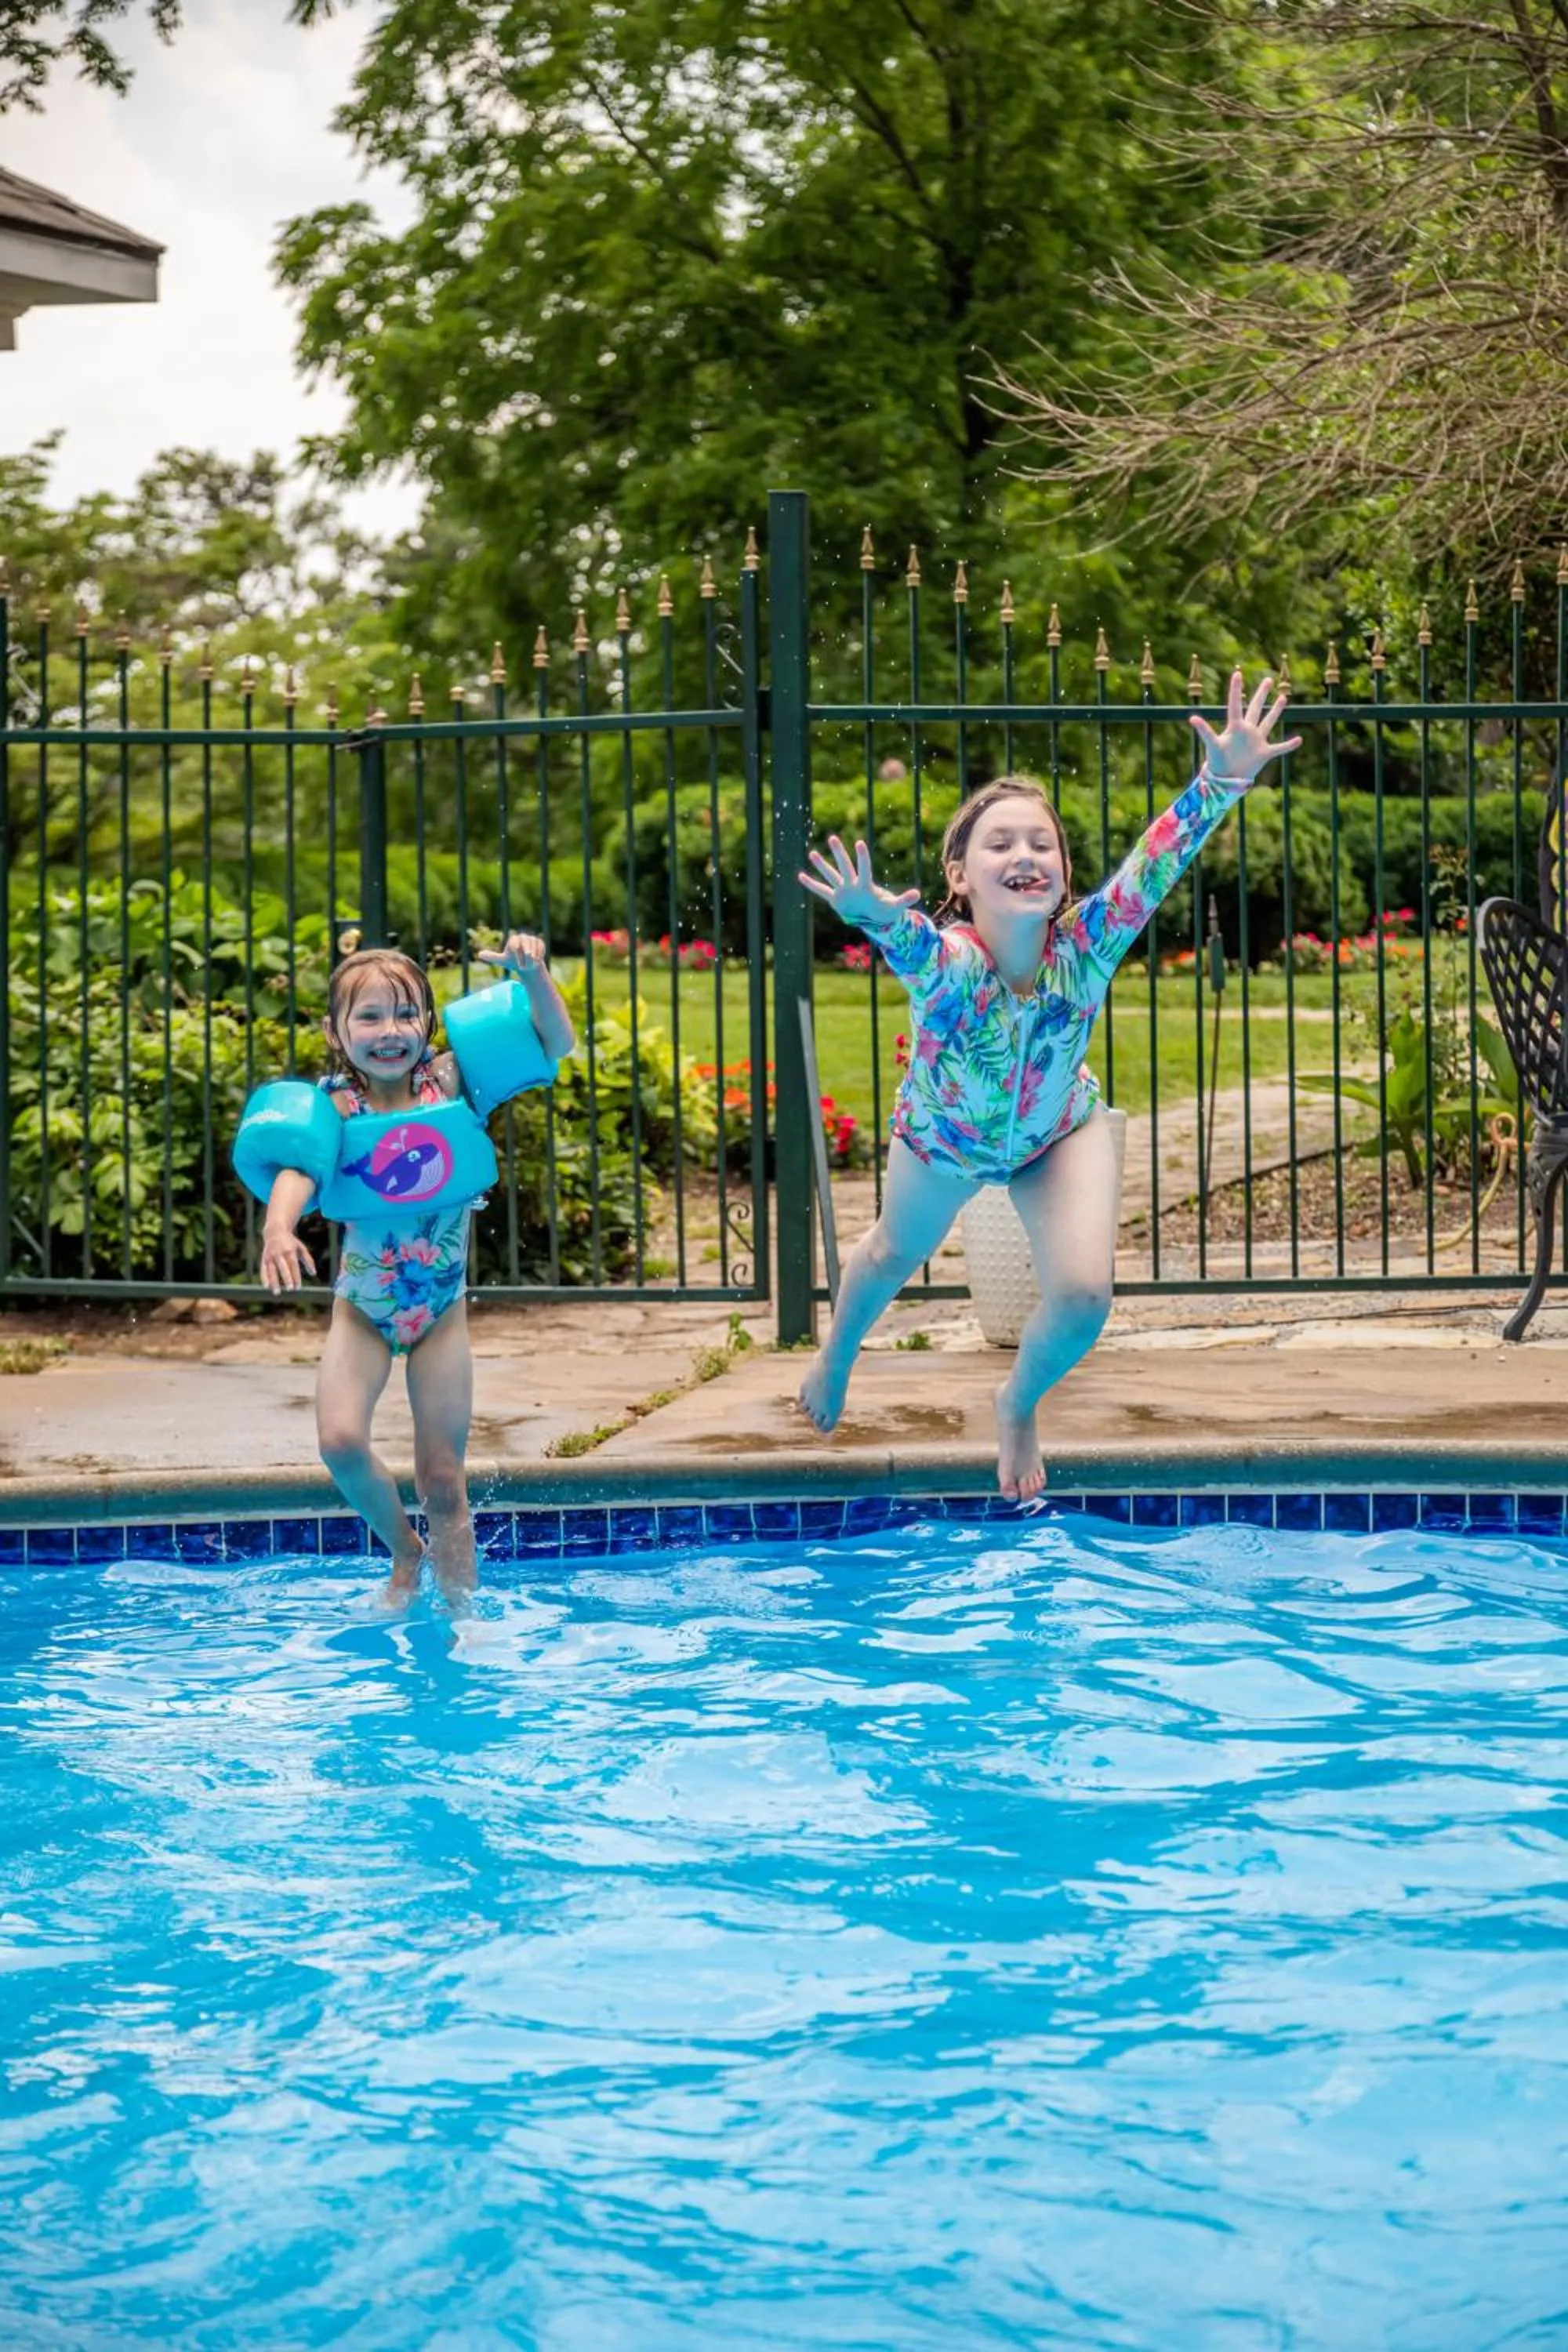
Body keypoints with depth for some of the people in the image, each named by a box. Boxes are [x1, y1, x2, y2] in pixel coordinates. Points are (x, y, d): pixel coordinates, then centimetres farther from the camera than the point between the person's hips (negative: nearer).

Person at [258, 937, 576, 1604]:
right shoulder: (333, 1106, -14)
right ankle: (404, 1553, 9)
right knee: (340, 1439, -19)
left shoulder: (449, 1084, -10)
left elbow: (556, 1046, -14)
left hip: (442, 1310, 0)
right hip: (362, 1308, 0)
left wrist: (533, 976, -32)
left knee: (443, 1482, 2)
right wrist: (279, 1230, -53)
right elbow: (296, 1169, -32)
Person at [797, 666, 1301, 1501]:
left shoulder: (1085, 945, -38)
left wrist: (1222, 782, -69)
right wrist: (877, 917, -89)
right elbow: (907, 937, -66)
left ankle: (1017, 1407, 21)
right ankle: (837, 1355, 63)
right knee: (895, 1255, 26)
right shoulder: (944, 961, -42)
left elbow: (1156, 862, -52)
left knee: (1084, 1295, -14)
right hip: (944, 1134, 0)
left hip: (1060, 1131, 0)